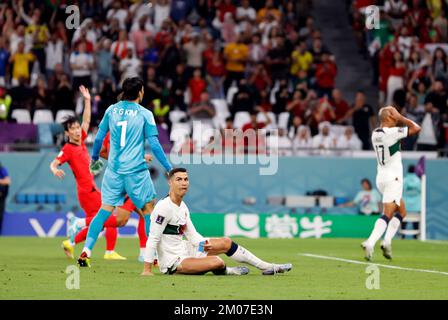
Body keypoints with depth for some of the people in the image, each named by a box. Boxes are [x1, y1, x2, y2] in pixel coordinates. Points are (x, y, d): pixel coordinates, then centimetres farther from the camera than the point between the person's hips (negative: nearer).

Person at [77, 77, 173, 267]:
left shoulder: (111, 110, 7)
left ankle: (86, 251, -2)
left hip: (114, 170, 3)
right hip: (136, 171, -3)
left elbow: (99, 137, 13)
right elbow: (154, 144, -5)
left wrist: (94, 158, 30)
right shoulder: (144, 114, -3)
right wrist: (169, 168, 2)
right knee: (149, 209, 8)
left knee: (105, 210, 7)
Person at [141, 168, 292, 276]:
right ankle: (223, 271, 10)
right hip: (172, 261, -10)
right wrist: (147, 270, -25)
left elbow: (192, 235, 15)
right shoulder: (164, 207, -20)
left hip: (183, 250, 10)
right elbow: (153, 238, -22)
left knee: (225, 243, 11)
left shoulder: (183, 207, 9)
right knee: (216, 262, -29)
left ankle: (267, 267, 19)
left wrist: (207, 245, -5)